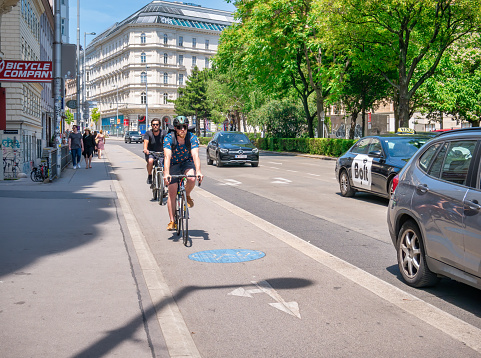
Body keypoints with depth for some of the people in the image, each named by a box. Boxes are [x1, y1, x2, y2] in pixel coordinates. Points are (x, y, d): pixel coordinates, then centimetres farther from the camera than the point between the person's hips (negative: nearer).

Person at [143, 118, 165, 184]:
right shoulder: (148, 133, -9)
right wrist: (145, 149, -46)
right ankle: (149, 175, -7)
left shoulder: (163, 133, -7)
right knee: (150, 161, -33)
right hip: (150, 153, -1)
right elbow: (146, 142, -25)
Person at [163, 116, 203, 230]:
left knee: (192, 179, -32)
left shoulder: (192, 137, -21)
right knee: (172, 193, -7)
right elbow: (167, 157, -34)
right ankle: (172, 221, 4)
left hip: (187, 163, 1)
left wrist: (198, 171, -47)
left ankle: (187, 195, 1)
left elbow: (195, 155, -32)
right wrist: (166, 173, -48)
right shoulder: (169, 138, -23)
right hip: (173, 165, 0)